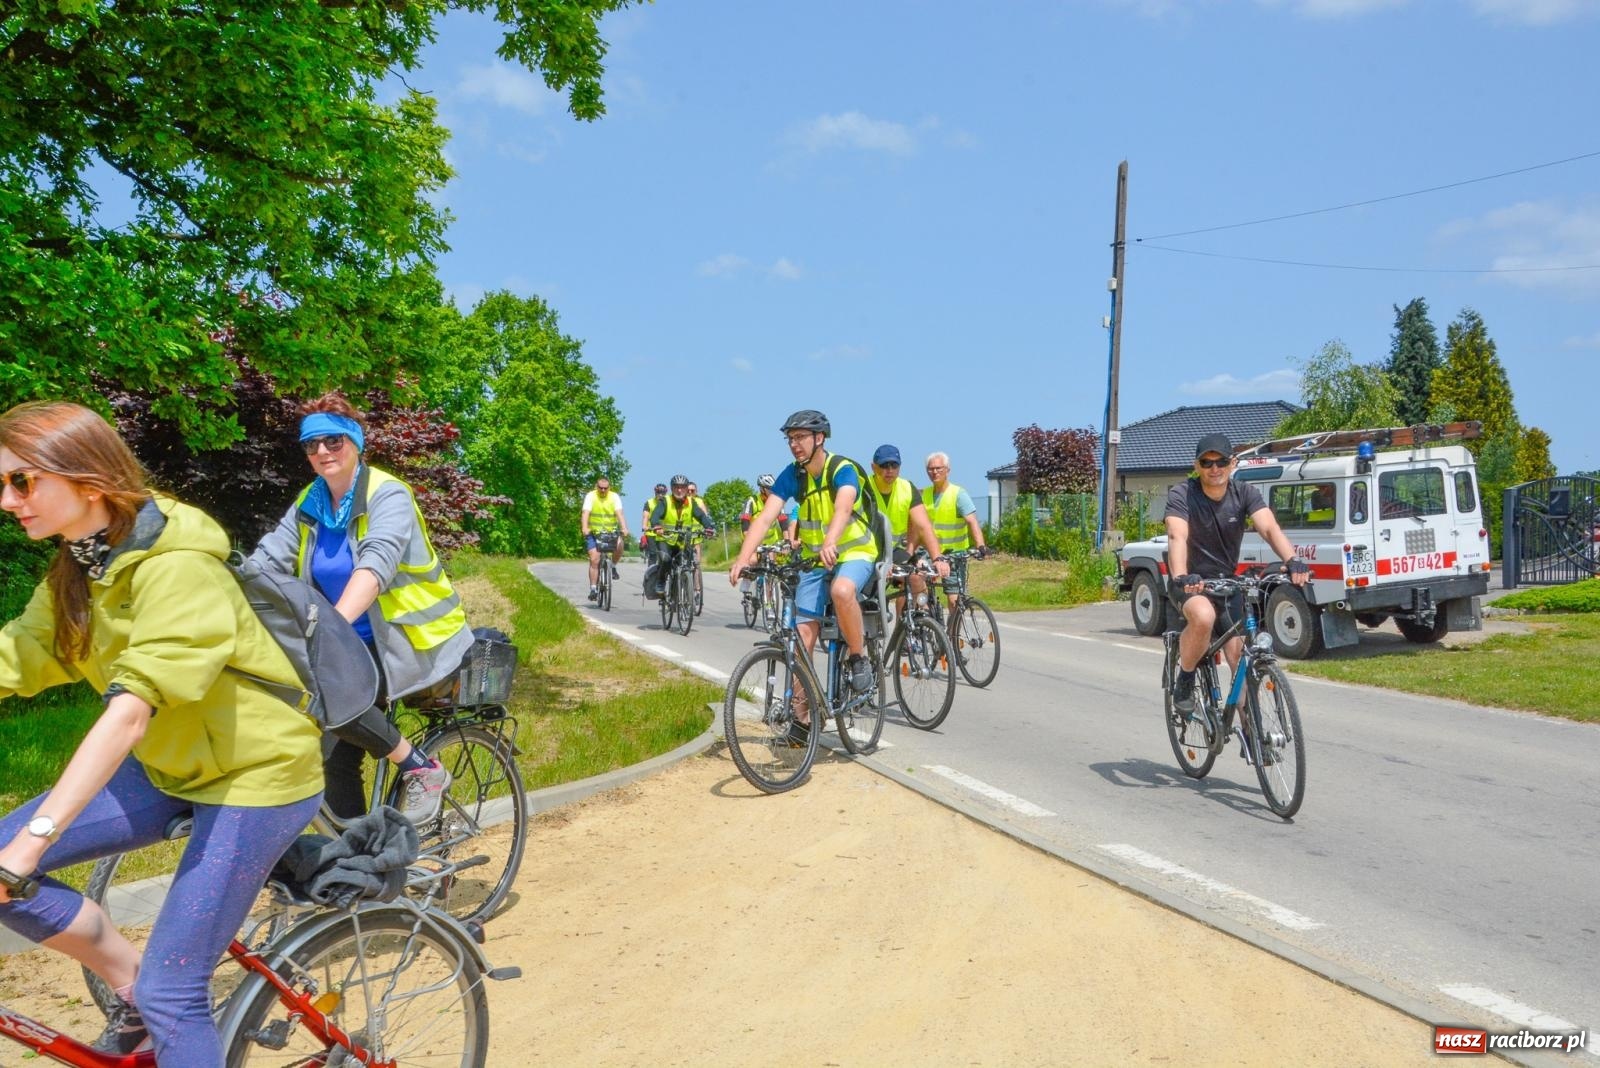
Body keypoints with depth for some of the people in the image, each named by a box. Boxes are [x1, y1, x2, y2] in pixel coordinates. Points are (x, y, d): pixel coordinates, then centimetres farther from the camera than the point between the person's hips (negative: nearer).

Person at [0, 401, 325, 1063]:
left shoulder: (175, 567, -26)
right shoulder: (75, 568, 3)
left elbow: (131, 707, -34)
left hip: (255, 773, -8)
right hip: (169, 763, 8)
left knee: (170, 992, -9)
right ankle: (131, 988, 15)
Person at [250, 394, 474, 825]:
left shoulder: (387, 495, -15)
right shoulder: (308, 505, 5)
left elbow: (376, 563, -32)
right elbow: (265, 559, -7)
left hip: (412, 638, -6)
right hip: (358, 643, 7)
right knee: (335, 760, -1)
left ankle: (421, 769, -9)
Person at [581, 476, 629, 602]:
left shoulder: (614, 497, -5)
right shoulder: (590, 496, -8)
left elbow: (619, 513, -18)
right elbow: (585, 513, -21)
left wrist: (624, 529, -35)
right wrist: (585, 529, -38)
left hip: (611, 531, 1)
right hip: (594, 532, -1)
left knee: (620, 544, -29)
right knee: (594, 559, -13)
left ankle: (613, 566, -1)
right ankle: (593, 588, -5)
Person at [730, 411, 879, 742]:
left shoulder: (843, 469, -18)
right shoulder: (791, 476, -5)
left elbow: (843, 508, -39)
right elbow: (765, 517, -16)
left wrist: (830, 542, -58)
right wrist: (743, 557, -31)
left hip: (855, 553, -5)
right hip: (816, 559, 5)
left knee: (841, 590, -39)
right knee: (803, 633, -5)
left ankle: (859, 657, -14)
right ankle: (802, 714, 6)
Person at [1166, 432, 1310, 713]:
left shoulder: (1245, 493, -6)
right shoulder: (1181, 495, -16)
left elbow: (1270, 528, -22)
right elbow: (1177, 537, -32)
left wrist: (1292, 560, -41)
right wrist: (1181, 578, -51)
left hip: (1227, 580, 4)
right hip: (1192, 582, -3)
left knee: (1238, 654, -5)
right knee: (1204, 616, -35)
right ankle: (1184, 680, -10)